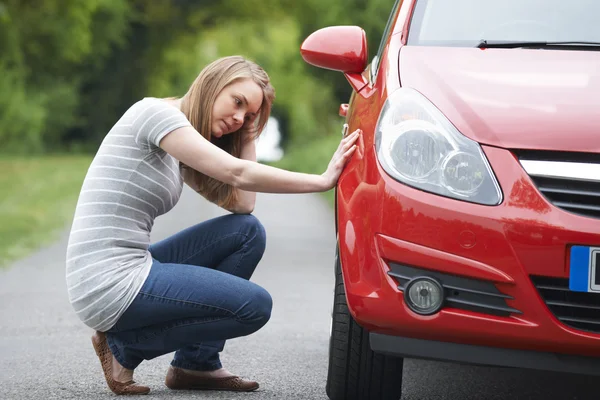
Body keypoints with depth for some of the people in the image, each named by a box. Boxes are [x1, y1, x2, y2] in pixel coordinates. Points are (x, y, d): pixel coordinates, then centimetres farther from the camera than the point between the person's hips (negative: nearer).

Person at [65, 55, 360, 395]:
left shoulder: (177, 150, 18)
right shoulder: (155, 112, -11)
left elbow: (243, 204, 11)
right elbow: (237, 174, -18)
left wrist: (248, 136, 12)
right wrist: (323, 181, -17)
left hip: (131, 268, 10)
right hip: (109, 286, -10)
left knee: (248, 230, 7)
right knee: (256, 305, -10)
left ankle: (197, 363, 9)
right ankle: (125, 346, 0)